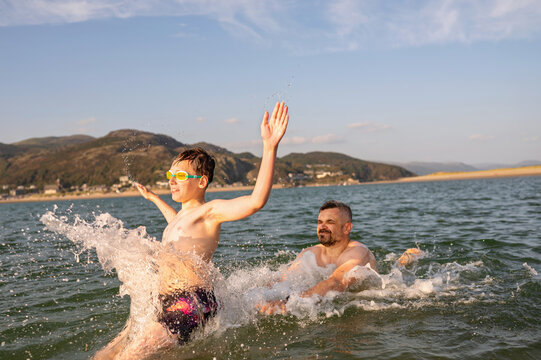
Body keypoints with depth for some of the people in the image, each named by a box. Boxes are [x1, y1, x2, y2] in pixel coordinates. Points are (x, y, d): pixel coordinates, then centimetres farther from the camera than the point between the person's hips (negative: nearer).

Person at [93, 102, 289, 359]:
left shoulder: (210, 211, -6)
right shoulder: (184, 214, 21)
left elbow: (256, 201, -24)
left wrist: (269, 147, -32)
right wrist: (154, 198, 60)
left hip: (192, 304, -10)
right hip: (165, 304, 10)